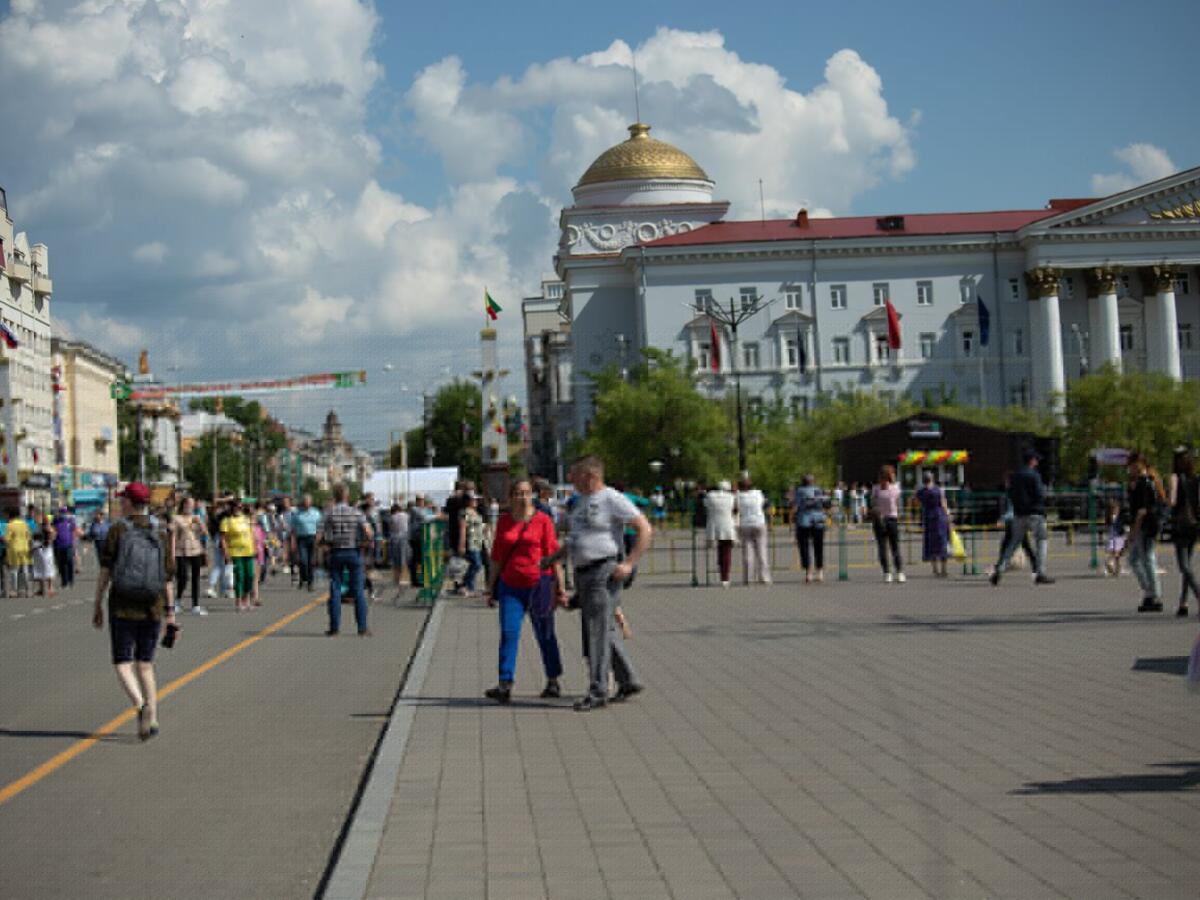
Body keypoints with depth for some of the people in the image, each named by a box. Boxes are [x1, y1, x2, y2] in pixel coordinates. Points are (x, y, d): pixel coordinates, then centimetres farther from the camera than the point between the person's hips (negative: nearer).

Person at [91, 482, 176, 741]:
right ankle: (152, 717, 7)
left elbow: (105, 571, -6)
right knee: (145, 663, 14)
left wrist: (97, 605, 1)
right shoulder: (161, 534, 2)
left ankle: (140, 704, -21)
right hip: (153, 608, 3)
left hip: (123, 607, -3)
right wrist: (170, 610, 8)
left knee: (123, 662, 3)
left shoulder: (117, 530, -5)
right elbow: (168, 576, 2)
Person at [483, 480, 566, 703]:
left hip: (538, 585, -3)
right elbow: (497, 557, 14)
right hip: (510, 586, 3)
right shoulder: (503, 522, 8)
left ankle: (553, 682, 24)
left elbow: (552, 555, -3)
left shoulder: (542, 520, -2)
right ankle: (505, 685, -13)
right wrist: (491, 588, 13)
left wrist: (560, 587, -5)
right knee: (508, 633, -9)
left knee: (545, 635, 9)